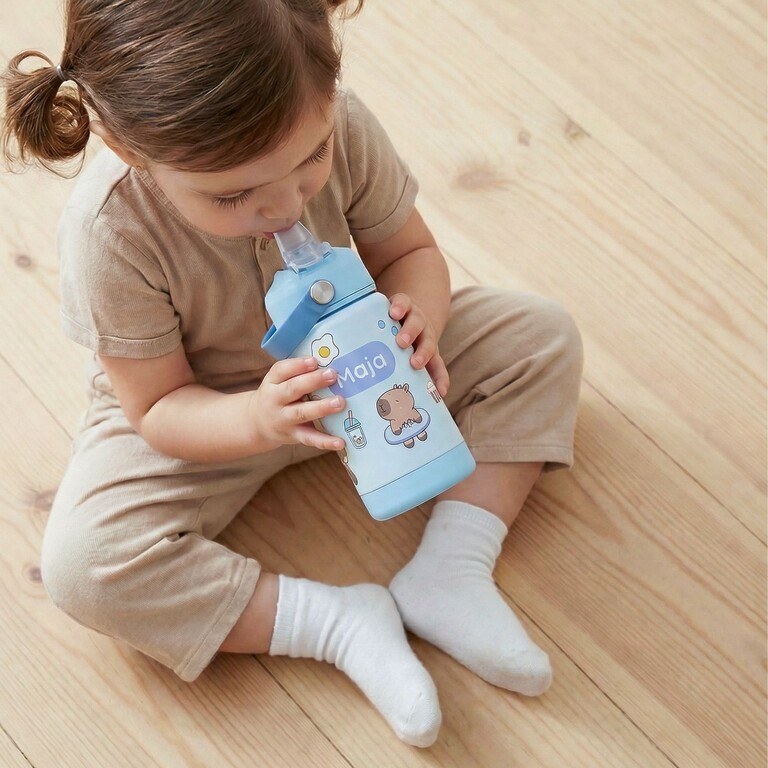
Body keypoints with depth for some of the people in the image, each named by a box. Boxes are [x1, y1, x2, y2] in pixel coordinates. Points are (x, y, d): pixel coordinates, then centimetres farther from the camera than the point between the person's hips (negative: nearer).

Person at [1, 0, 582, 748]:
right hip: (201, 412, -3)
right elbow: (157, 408, -21)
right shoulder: (110, 234, -33)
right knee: (82, 564, -28)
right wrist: (260, 419, -42)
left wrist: (419, 322, -32)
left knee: (542, 336, -8)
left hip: (349, 369, 3)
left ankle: (449, 569, -12)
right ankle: (338, 622, -18)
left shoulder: (339, 125, -26)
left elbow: (408, 251, -8)